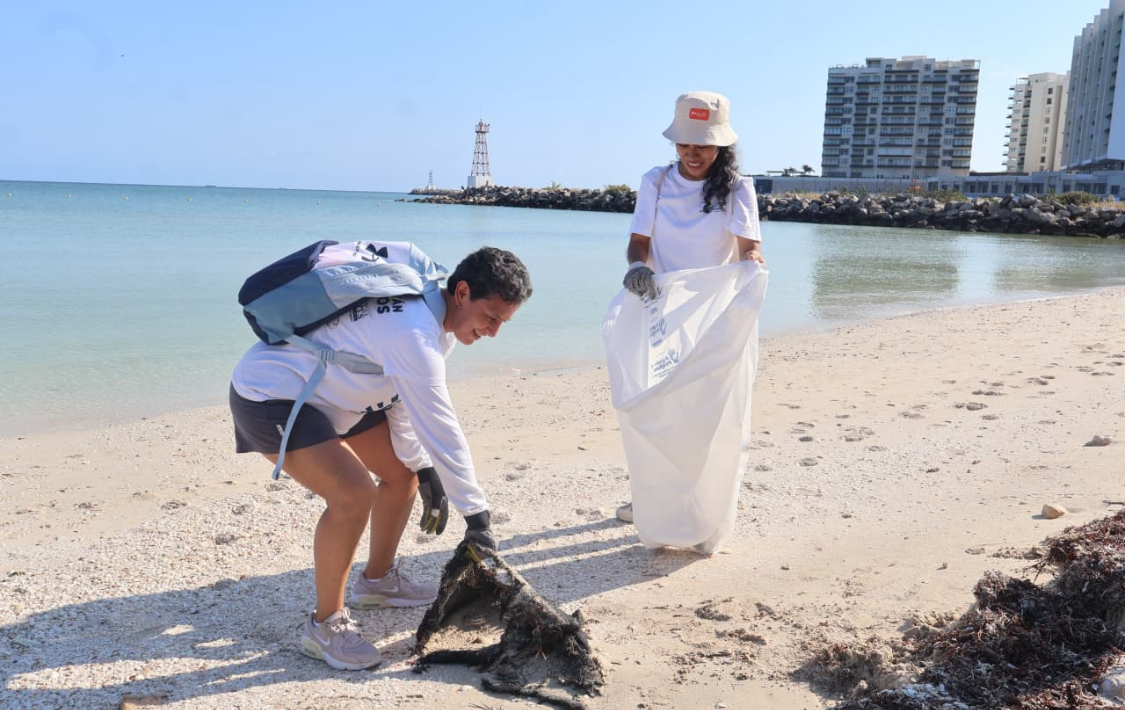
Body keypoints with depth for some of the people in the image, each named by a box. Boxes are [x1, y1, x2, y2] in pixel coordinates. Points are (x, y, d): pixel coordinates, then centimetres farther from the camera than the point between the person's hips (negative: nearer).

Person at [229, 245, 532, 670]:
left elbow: (404, 395, 5)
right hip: (267, 396, -10)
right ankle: (325, 625, -5)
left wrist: (424, 469, -1)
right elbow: (440, 430, -32)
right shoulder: (414, 332, -32)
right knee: (353, 494, -26)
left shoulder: (430, 311, -1)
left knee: (402, 471, 13)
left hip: (325, 391, 11)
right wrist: (477, 517, -25)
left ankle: (377, 581, 32)